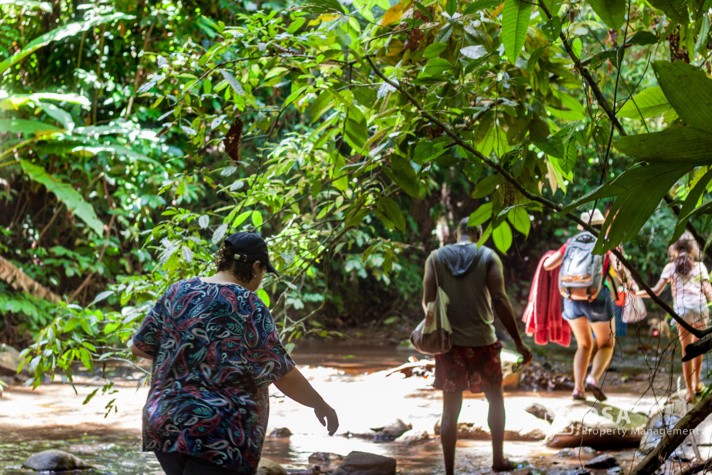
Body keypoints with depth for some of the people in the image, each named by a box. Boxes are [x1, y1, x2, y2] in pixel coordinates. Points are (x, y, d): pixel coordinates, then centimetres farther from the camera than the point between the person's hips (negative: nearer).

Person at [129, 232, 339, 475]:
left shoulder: (178, 292, 7)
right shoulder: (249, 307, -8)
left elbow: (139, 346, 13)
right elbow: (284, 375, -7)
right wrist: (321, 406, 8)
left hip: (164, 427, 7)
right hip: (219, 436, -7)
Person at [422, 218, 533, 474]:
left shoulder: (436, 257, 2)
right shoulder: (488, 257, -2)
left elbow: (428, 301, -6)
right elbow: (500, 300, -12)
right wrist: (519, 342, -10)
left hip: (449, 344, 1)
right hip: (482, 342, -1)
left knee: (450, 410, 6)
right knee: (495, 399, 21)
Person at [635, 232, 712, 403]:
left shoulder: (670, 267, 10)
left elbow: (656, 291, 4)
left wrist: (637, 293, 16)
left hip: (682, 309, -1)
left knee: (686, 350, 4)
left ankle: (690, 392, 3)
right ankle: (696, 384, 28)